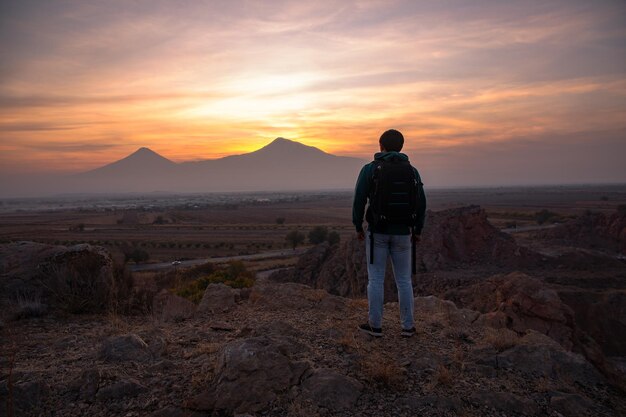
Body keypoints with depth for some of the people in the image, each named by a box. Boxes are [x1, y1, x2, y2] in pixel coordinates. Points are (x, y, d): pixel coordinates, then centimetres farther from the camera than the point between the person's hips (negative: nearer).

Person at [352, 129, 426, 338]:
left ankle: (375, 325, 13)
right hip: (402, 233, 3)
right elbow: (421, 203, 4)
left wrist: (358, 227, 3)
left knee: (376, 279, 6)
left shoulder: (369, 169, -6)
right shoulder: (412, 170, 3)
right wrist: (418, 230, 14)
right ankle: (408, 326, 16)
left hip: (377, 232, -2)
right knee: (404, 280, 10)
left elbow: (359, 200, -9)